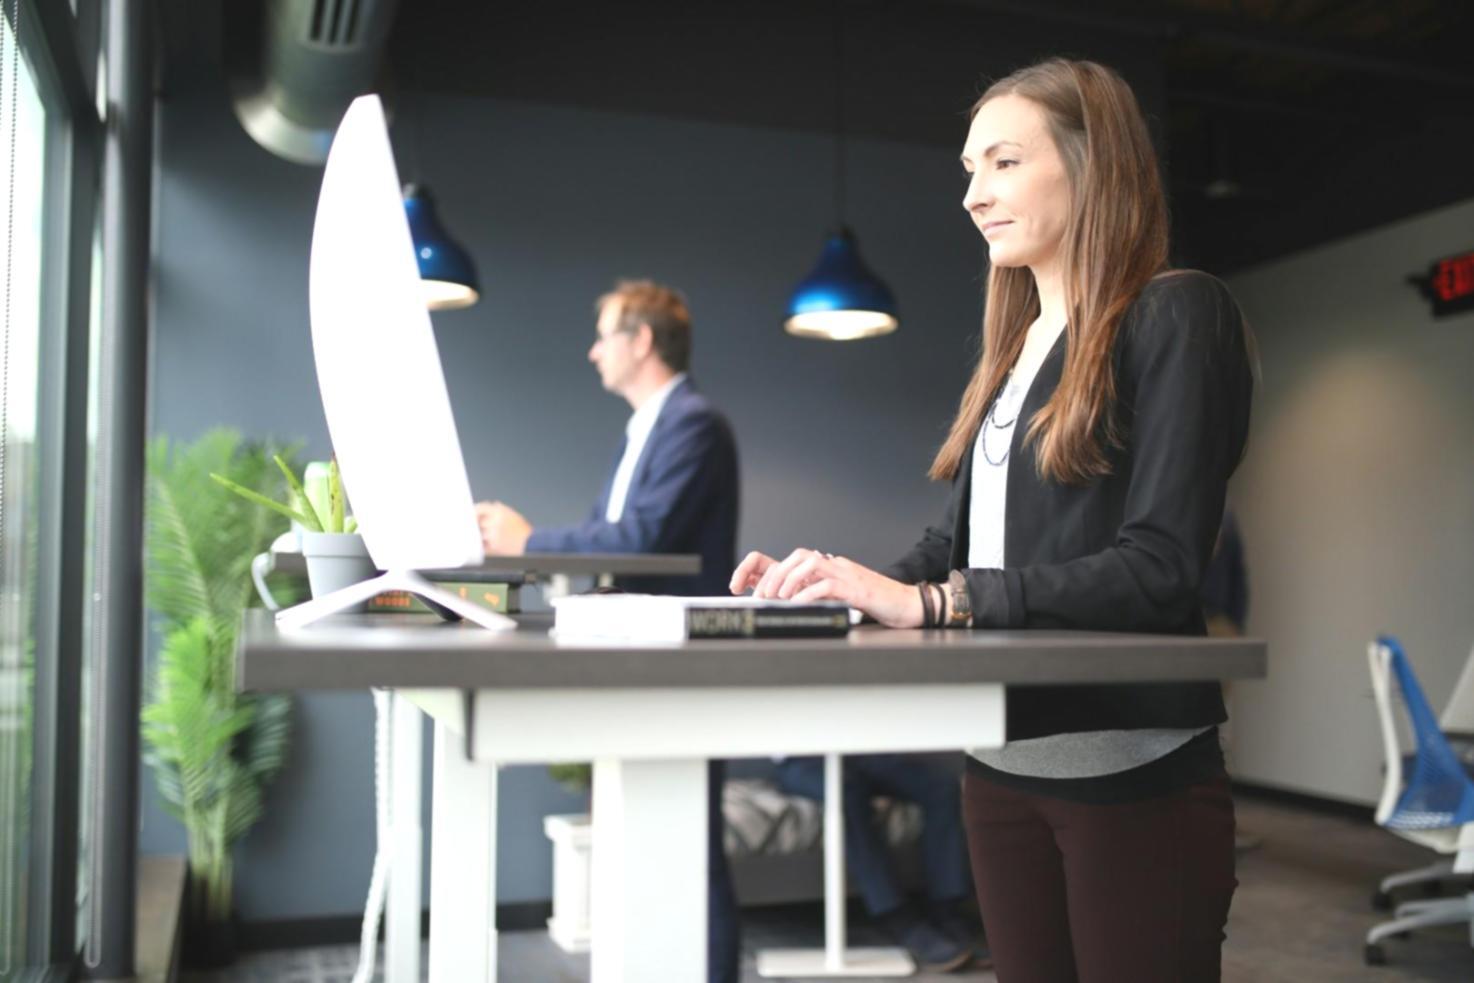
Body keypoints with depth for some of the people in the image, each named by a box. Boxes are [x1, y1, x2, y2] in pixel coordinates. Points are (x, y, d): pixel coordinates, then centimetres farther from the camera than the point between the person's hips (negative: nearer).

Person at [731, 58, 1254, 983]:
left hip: (1131, 773, -7)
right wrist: (844, 585, -6)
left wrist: (928, 600, -25)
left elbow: (1159, 568, -18)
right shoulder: (1016, 348, 14)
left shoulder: (1176, 315, -8)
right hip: (1002, 765, 7)